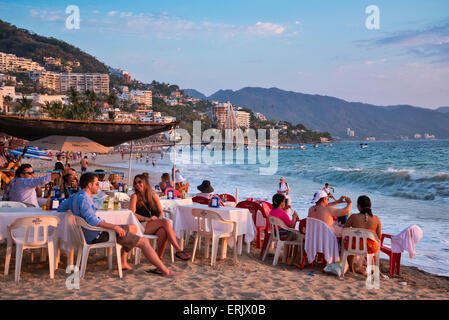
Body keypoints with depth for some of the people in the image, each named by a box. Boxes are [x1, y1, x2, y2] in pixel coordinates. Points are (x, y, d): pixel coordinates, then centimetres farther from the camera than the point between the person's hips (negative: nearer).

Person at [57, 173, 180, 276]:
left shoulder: (75, 197, 14)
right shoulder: (84, 198, -18)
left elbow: (60, 208, 26)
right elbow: (92, 221, -29)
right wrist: (114, 226, -31)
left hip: (92, 234, 11)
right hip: (97, 235, -11)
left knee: (133, 228, 23)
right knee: (144, 242, -12)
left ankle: (123, 262, 18)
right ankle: (165, 271, -10)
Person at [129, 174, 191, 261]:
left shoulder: (154, 196, 18)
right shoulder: (135, 196, 8)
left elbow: (161, 212, 19)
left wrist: (159, 218, -5)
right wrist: (147, 218, -16)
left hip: (156, 223, 3)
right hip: (143, 226, -3)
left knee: (163, 232, -35)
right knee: (166, 222, -31)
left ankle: (159, 257, -23)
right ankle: (179, 250, -34)